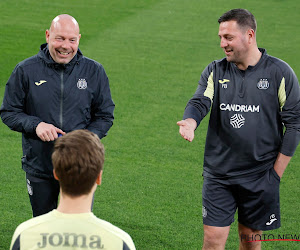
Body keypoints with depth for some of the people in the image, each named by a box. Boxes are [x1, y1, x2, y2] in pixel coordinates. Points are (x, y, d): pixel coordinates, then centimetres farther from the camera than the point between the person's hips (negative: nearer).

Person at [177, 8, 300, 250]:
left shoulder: (280, 73, -4)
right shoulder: (215, 72, 4)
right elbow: (199, 103, -8)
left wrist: (277, 171, -4)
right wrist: (190, 122, -33)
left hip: (261, 175, -1)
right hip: (219, 174, 2)